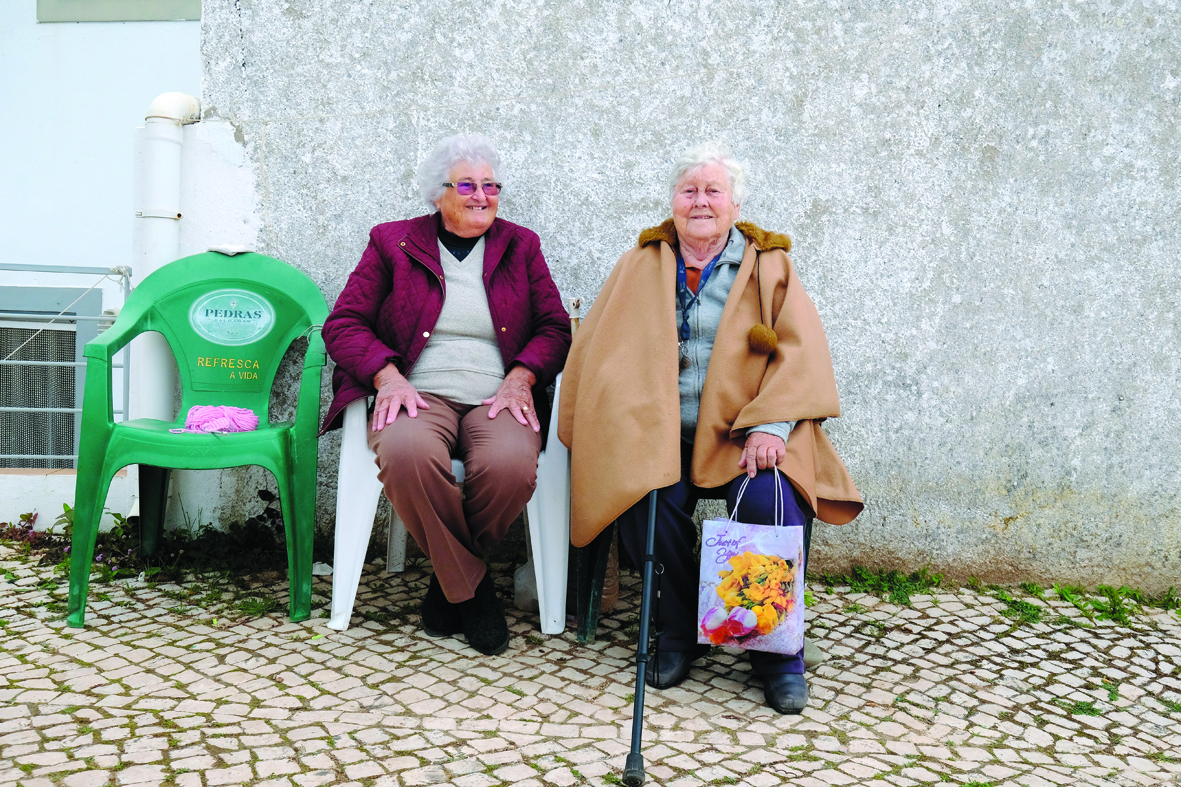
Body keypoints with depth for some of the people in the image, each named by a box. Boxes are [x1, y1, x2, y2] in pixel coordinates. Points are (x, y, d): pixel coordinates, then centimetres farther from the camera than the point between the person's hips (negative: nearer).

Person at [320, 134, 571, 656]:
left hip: (497, 399, 1)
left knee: (510, 466, -35)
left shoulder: (521, 246, 19)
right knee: (406, 454, -38)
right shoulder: (392, 242, 14)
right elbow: (343, 323, 8)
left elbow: (555, 328, 13)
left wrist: (520, 378, -7)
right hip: (419, 394, -1)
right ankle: (471, 589, -15)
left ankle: (449, 579, -5)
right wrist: (387, 375, -10)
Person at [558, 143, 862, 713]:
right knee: (647, 500, -28)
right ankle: (679, 633, -2)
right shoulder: (642, 265, 17)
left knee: (770, 500, -30)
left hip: (743, 436, -1)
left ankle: (778, 652, -10)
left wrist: (771, 426, -15)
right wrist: (610, 435, -5)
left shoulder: (769, 267, 12)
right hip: (657, 434, 1)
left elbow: (801, 352, 2)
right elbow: (600, 349, 12)